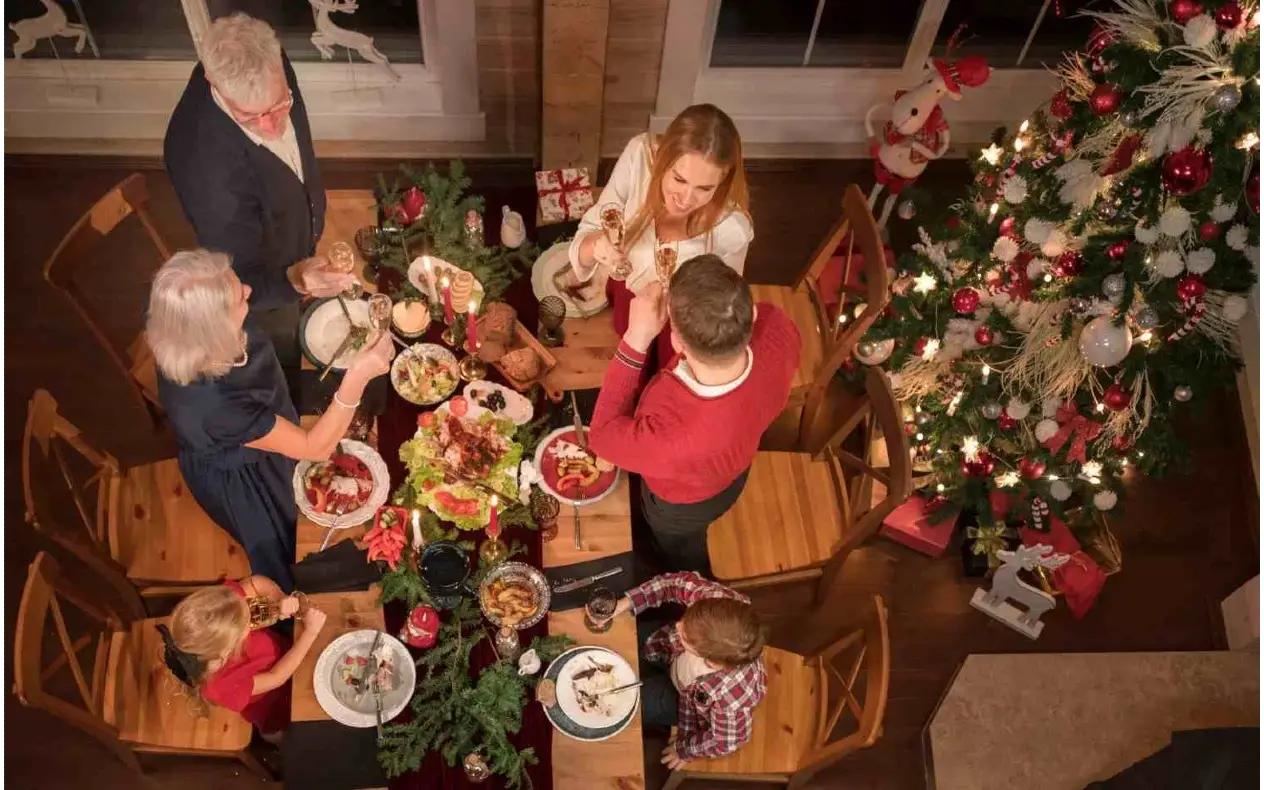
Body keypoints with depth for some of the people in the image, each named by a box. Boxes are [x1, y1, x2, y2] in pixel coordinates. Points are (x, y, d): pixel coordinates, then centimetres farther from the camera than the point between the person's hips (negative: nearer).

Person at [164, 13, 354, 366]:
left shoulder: (267, 69, -26)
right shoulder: (205, 159, -47)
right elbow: (241, 284, -38)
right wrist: (294, 281, -59)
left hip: (294, 253, 6)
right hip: (264, 290, -6)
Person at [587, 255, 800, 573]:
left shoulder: (671, 442, -53)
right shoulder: (777, 328, -38)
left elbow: (602, 436, -30)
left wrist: (635, 340, -38)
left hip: (680, 504, -4)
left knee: (685, 558, 33)